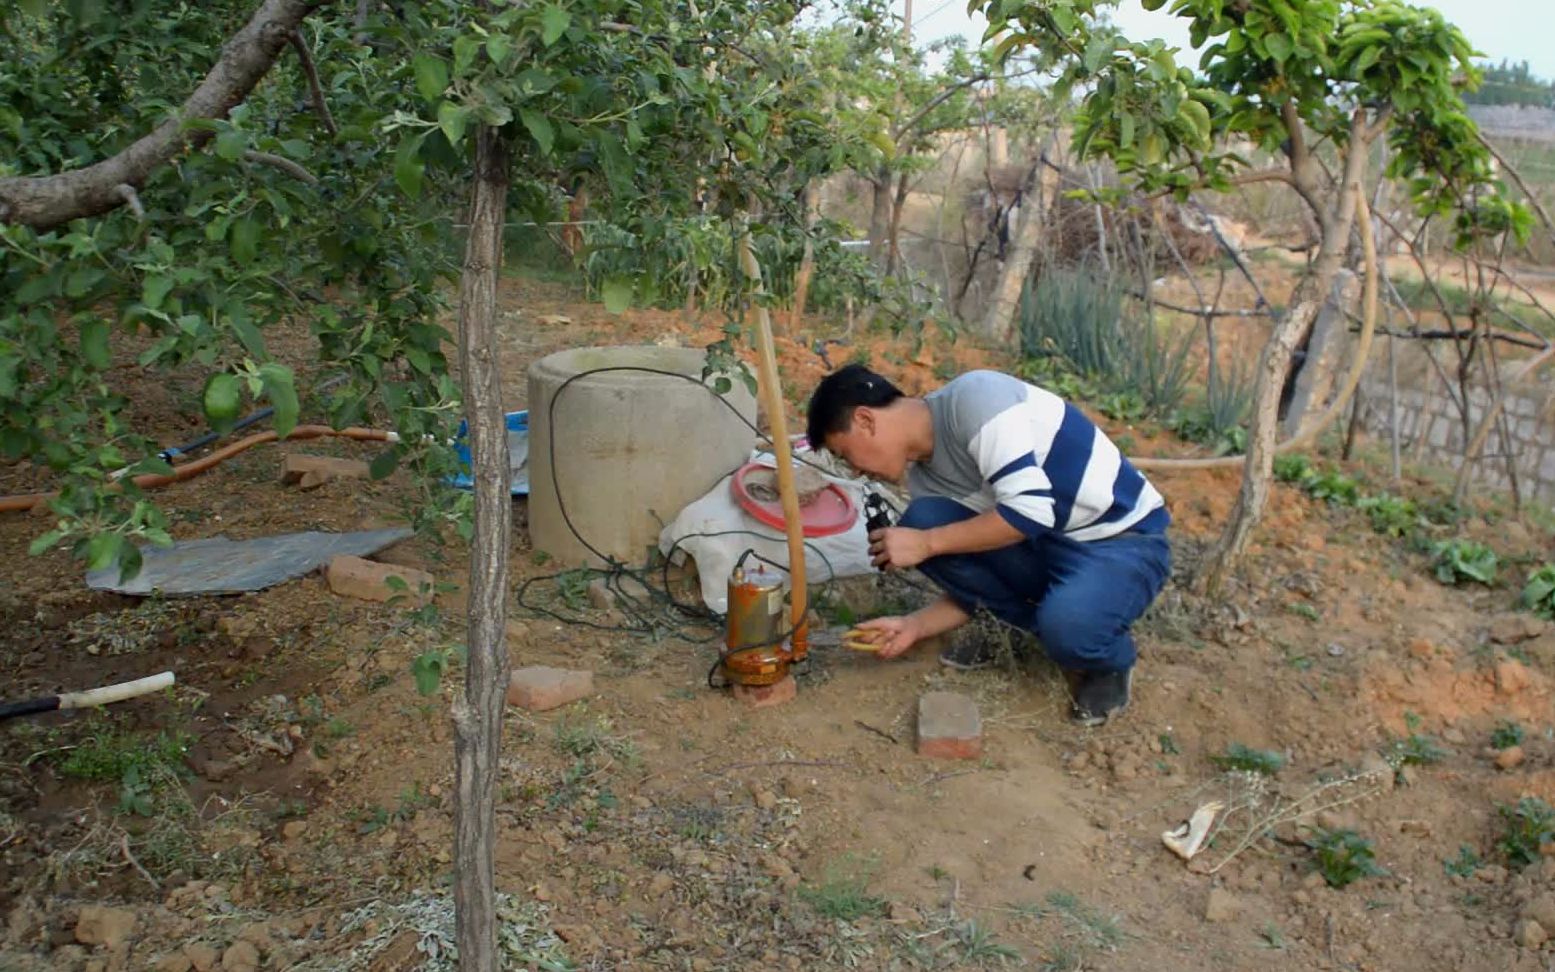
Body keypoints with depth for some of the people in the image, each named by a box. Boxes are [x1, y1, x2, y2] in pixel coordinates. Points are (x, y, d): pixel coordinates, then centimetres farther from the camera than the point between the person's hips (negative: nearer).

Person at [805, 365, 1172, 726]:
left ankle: (1111, 660, 1)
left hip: (1125, 540, -7)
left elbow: (1031, 509, -30)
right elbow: (970, 588, 8)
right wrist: (914, 626, -7)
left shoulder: (974, 396, -22)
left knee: (1066, 626, -37)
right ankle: (1051, 624, 5)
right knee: (922, 521, -10)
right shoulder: (924, 477, 2)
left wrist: (927, 543, -22)